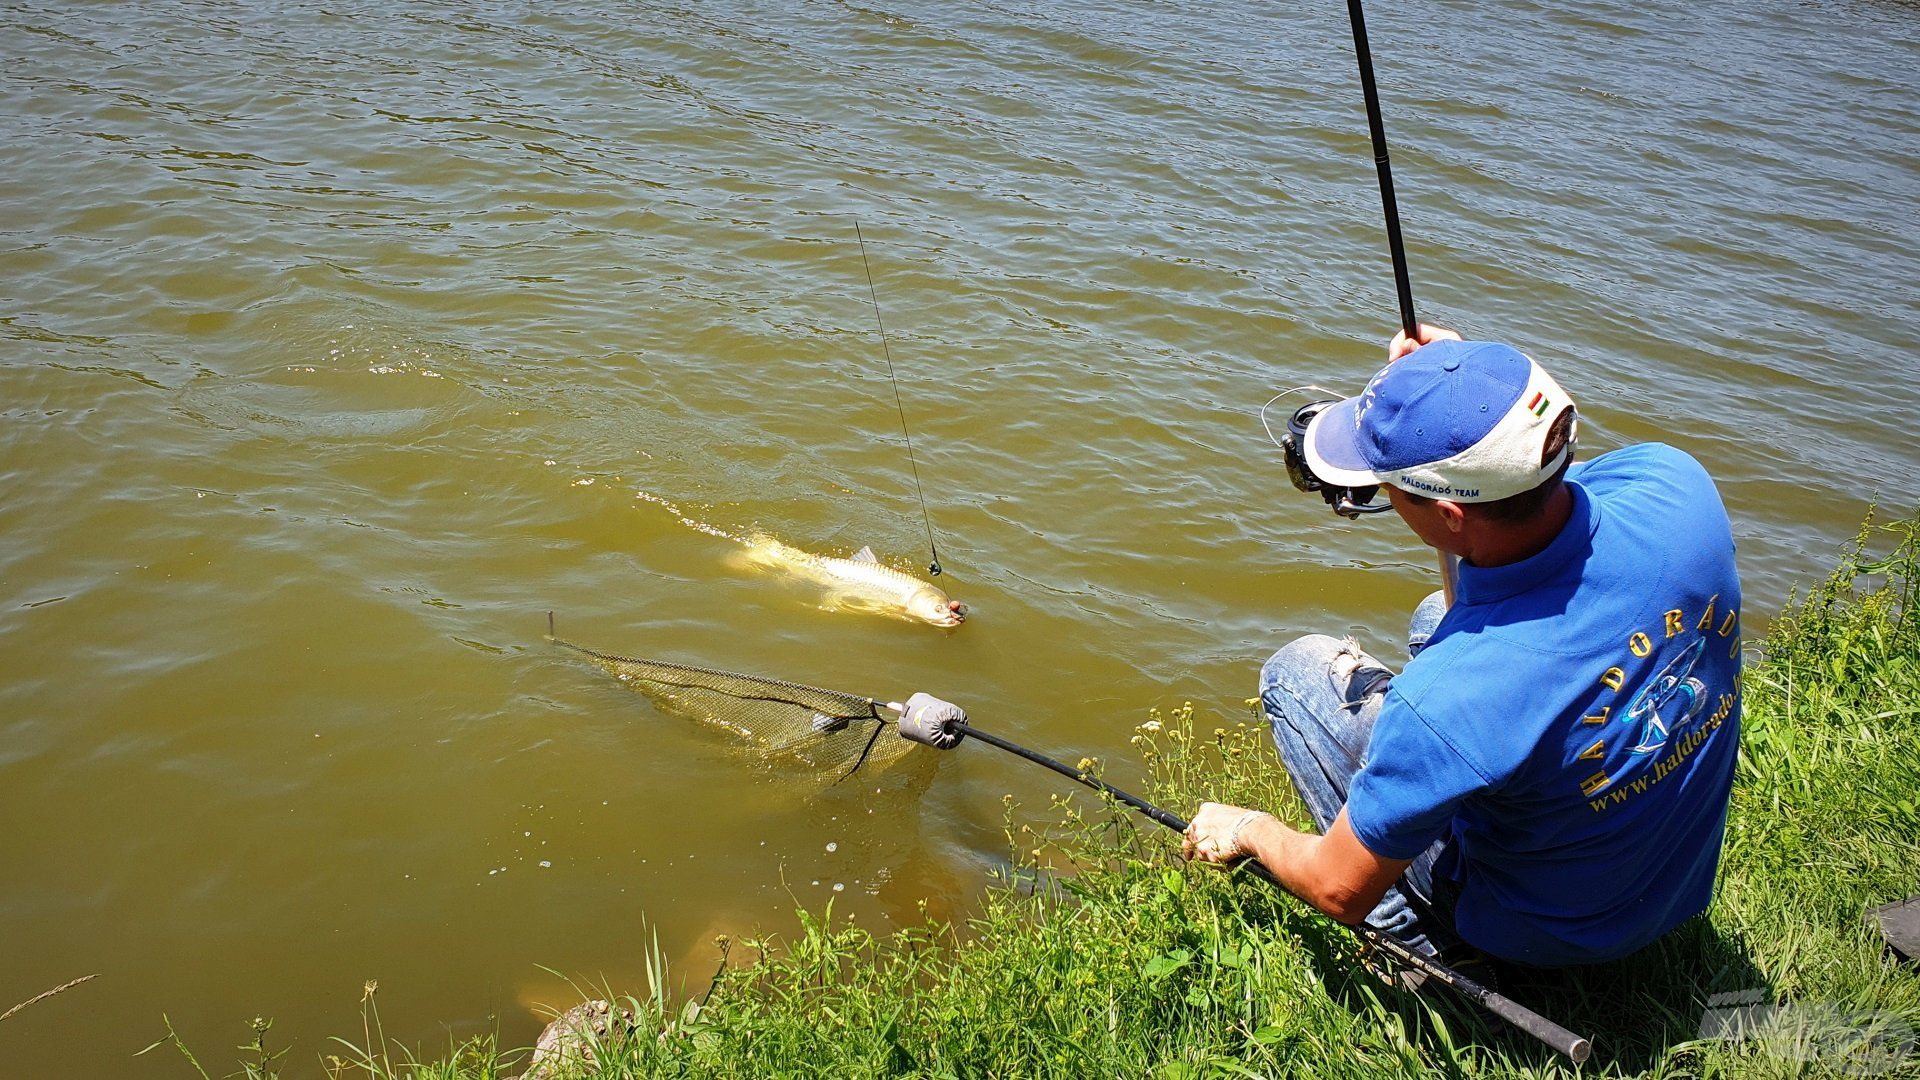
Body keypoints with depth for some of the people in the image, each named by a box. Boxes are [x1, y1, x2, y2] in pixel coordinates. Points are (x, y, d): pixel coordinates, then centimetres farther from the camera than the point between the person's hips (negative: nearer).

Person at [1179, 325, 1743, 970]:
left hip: (1545, 937, -6)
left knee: (1299, 668, 3)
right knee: (1436, 618, 21)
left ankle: (1420, 935, 12)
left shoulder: (1451, 694, -40)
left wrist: (1247, 829, -2)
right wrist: (1475, 386, -11)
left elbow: (1340, 892, -21)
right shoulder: (1673, 482, -25)